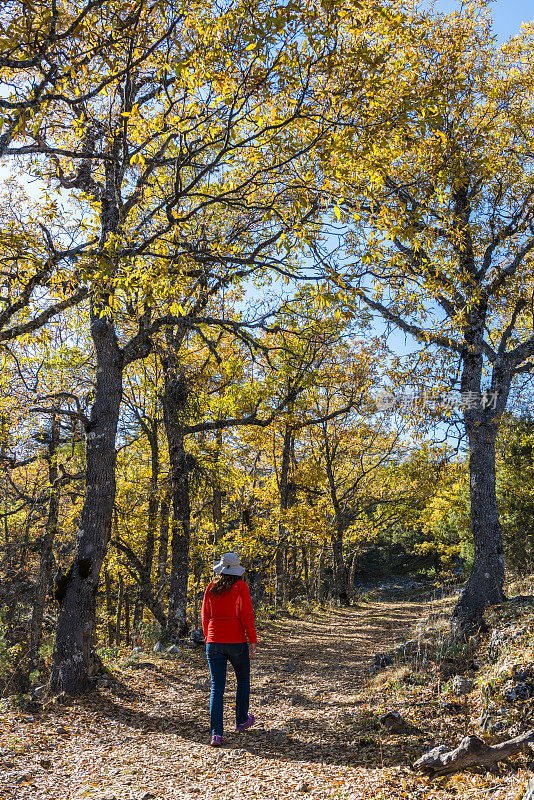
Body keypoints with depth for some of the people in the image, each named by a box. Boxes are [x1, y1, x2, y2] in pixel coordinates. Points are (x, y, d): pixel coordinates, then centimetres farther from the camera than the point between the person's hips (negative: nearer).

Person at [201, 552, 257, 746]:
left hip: (214, 642, 3)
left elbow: (205, 617, 9)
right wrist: (252, 641, -5)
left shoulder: (211, 588, 4)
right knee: (243, 679, 21)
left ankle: (216, 733, -2)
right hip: (236, 642, -3)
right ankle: (241, 720, 35)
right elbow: (246, 616, -12)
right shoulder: (240, 587, -8)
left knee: (217, 688, 6)